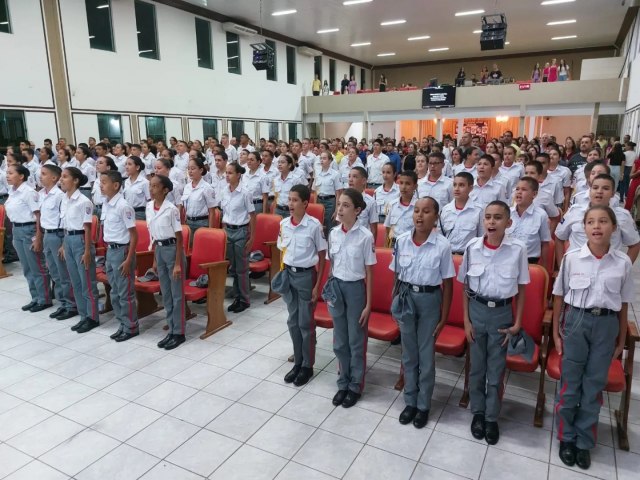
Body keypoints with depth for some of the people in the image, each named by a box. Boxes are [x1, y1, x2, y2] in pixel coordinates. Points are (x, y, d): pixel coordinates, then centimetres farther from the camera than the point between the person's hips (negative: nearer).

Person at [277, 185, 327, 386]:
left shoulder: (314, 225, -14)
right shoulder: (283, 224, 1)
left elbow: (322, 256, -8)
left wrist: (317, 284, -10)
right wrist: (281, 274, 6)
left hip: (306, 274, -5)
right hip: (288, 273, 5)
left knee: (305, 322, 5)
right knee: (293, 321, 13)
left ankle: (308, 366, 21)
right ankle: (298, 362, 29)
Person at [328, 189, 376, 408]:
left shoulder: (365, 236, -13)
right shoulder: (333, 233, 0)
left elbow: (369, 273, -9)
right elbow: (331, 266, 10)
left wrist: (368, 304, -9)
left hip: (355, 288, -4)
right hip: (336, 287, 5)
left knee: (356, 341, 10)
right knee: (340, 341, 14)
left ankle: (355, 386, 27)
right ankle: (343, 383, 31)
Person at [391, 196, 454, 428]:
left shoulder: (442, 246, -13)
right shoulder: (401, 241, -5)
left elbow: (447, 284, -7)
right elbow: (397, 275, 5)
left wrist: (444, 317, -5)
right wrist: (395, 303, 5)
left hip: (429, 299, -3)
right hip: (405, 297, 3)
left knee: (426, 355, 10)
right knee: (409, 353, 15)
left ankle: (423, 405, 29)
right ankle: (410, 401, 33)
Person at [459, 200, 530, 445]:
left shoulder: (518, 249, -12)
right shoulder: (473, 246, -8)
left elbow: (521, 288, -2)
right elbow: (465, 286, 1)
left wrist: (517, 323, -3)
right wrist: (466, 319, -1)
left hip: (502, 312, -1)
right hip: (477, 309, 1)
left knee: (496, 369, 11)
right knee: (477, 366, 14)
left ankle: (492, 417, 29)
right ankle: (478, 412, 34)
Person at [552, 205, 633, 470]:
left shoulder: (623, 262, -4)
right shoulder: (572, 257, -7)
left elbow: (623, 304, 5)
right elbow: (559, 296, 1)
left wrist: (621, 340, 8)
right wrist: (556, 332, 1)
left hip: (606, 324, 1)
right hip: (576, 320, -1)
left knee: (594, 386, 10)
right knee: (570, 382, 7)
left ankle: (584, 441, 26)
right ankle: (567, 437, 26)